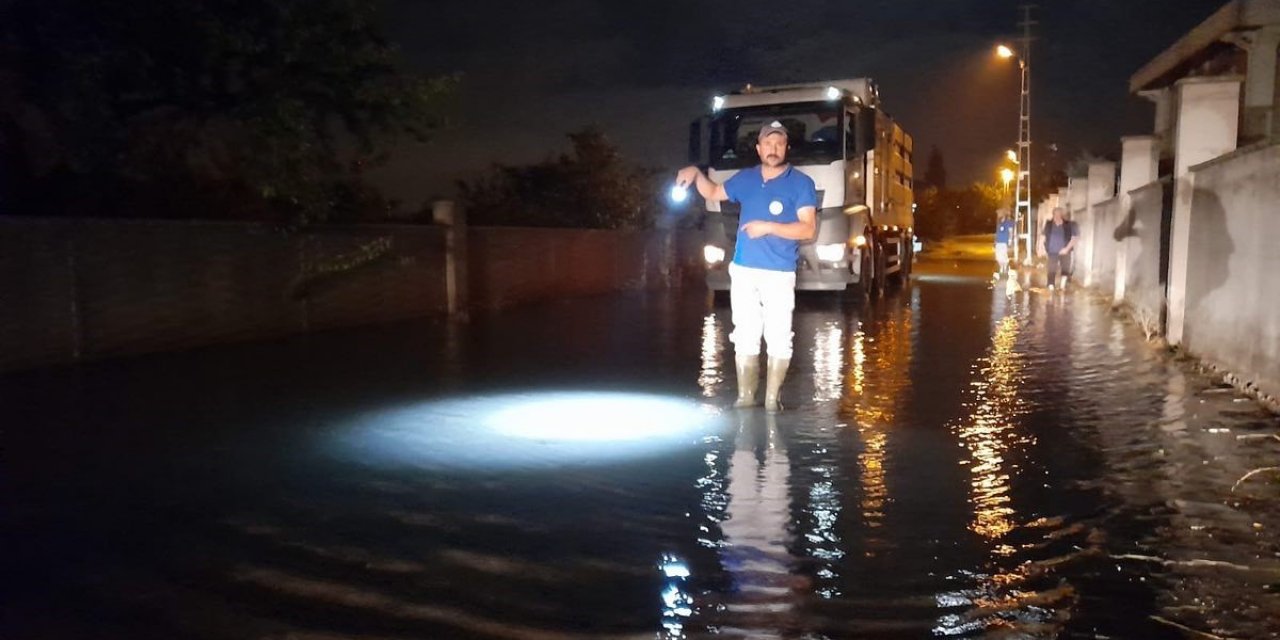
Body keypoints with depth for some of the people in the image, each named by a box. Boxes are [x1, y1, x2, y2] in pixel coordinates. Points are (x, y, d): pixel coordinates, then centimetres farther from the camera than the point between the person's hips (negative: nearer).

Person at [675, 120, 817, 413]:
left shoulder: (801, 183, -3)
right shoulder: (746, 178, 10)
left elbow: (808, 229, -11)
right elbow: (714, 193, 25)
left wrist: (768, 227, -19)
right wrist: (696, 173, 7)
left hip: (779, 274, -4)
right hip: (743, 271, 4)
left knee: (778, 339, -1)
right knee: (745, 337, 8)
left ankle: (772, 398, 9)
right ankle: (745, 395, 16)